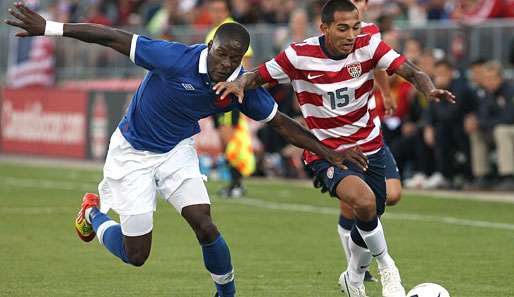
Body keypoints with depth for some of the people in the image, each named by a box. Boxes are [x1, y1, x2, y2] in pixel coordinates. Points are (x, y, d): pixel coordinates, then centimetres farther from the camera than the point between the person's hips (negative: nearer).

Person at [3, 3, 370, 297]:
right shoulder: (176, 59, -31)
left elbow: (281, 123, -2)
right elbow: (114, 38, -27)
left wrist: (329, 152, -6)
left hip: (178, 151, 3)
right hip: (133, 151, -3)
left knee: (205, 227, -17)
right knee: (135, 255, -2)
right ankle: (93, 213, 31)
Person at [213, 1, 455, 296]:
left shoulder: (369, 46, -12)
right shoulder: (299, 56, -16)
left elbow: (411, 71, -19)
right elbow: (258, 75, -6)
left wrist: (429, 88, -40)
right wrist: (239, 83, -29)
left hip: (369, 146, 4)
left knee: (369, 221, 13)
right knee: (364, 201, -30)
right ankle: (386, 266, -4)